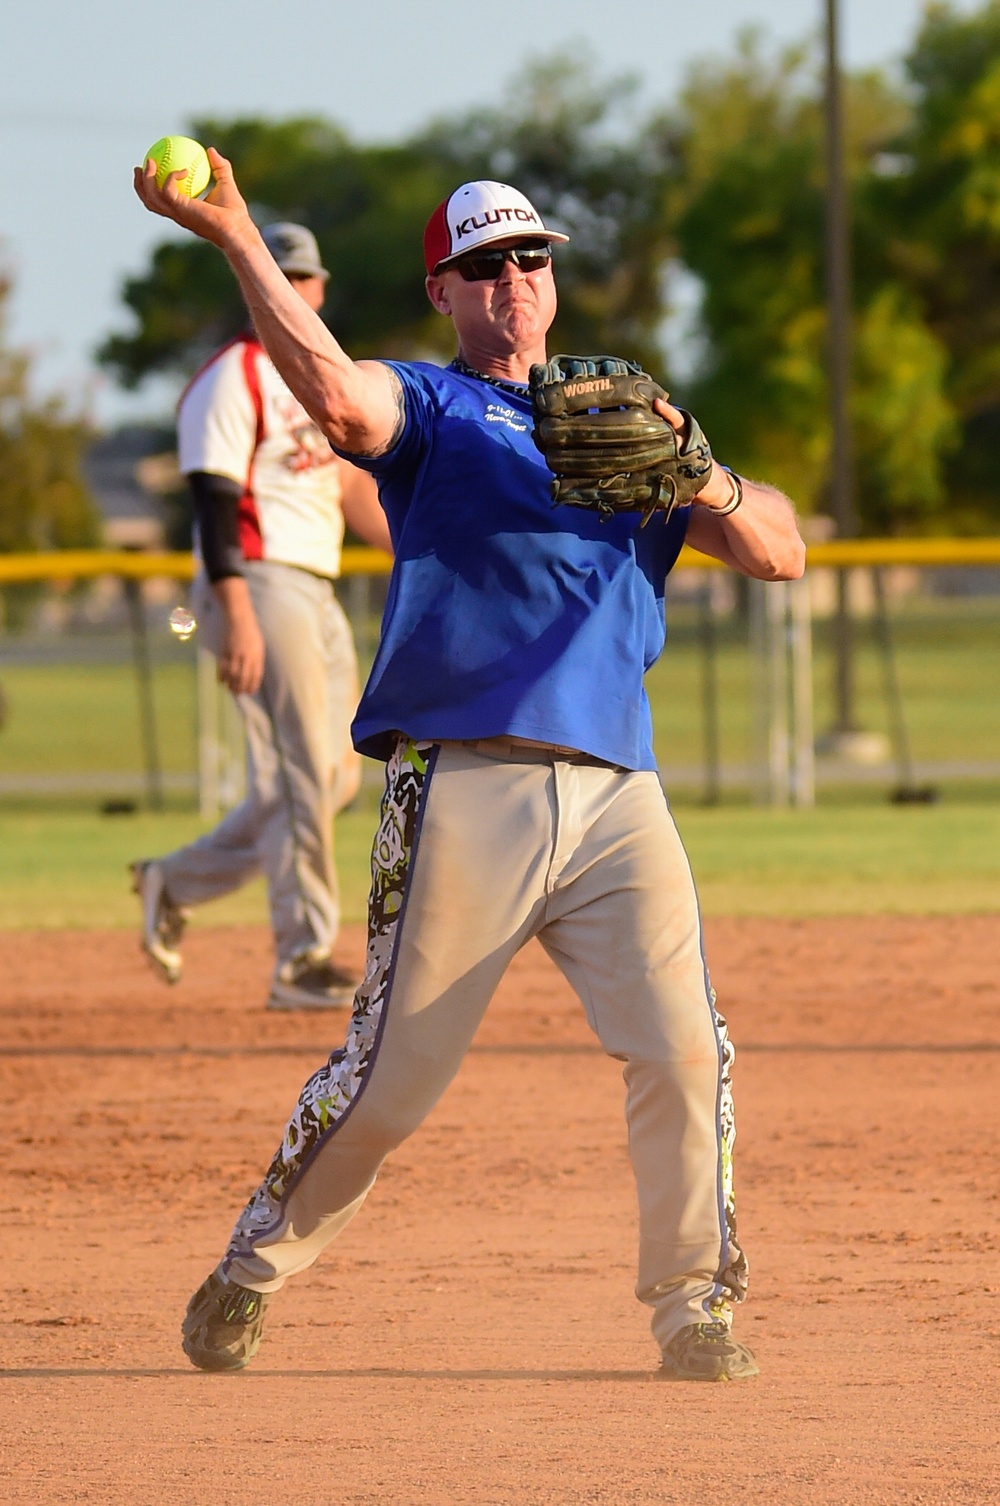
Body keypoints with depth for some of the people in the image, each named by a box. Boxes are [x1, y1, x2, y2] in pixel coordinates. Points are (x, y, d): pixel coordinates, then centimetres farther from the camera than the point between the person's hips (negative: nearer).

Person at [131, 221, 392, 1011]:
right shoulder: (231, 381, -8)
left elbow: (351, 484, 27)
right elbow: (215, 505, -16)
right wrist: (239, 621, -25)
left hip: (318, 596, 9)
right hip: (259, 589, -9)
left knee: (336, 776, 9)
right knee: (302, 774, -10)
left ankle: (176, 882, 21)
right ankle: (303, 958, -5)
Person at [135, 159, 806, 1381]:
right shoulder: (430, 408, 9)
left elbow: (780, 552, 13)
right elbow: (335, 396, -17)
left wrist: (699, 478, -7)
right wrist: (234, 240, -26)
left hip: (615, 793, 3)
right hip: (464, 795, -3)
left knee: (683, 1055, -9)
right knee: (389, 1079, -2)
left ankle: (694, 1304, 6)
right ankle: (251, 1272, 18)